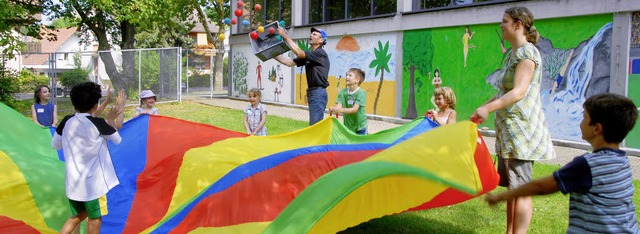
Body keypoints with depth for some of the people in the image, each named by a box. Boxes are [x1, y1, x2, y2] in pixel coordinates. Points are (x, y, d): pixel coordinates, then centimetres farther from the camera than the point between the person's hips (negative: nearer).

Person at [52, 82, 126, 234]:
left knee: (77, 216, 23)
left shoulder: (67, 122, -2)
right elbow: (117, 139, 1)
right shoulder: (98, 123, -14)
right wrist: (110, 121, 10)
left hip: (73, 180, 5)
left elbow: (55, 145, 12)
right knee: (95, 219, 9)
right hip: (92, 181, -5)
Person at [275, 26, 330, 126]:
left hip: (318, 93, -9)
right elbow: (289, 62, 14)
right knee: (314, 125, 13)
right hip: (312, 92, 9)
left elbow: (299, 53, -21)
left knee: (315, 125, -11)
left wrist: (285, 37, -19)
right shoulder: (308, 55, 18)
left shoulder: (320, 53, -9)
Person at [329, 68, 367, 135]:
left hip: (360, 128, -4)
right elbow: (338, 106, -9)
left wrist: (340, 110, -37)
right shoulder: (342, 92, 1)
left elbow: (354, 109, -23)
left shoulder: (361, 93, -14)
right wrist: (333, 109, -33)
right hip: (347, 126, 4)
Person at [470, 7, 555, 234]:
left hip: (521, 129, -10)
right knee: (512, 187, 14)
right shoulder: (514, 53, 16)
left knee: (521, 189, -5)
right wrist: (483, 107, 18)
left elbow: (519, 92, -25)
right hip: (509, 130, 10)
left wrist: (488, 108, -33)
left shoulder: (527, 52, -13)